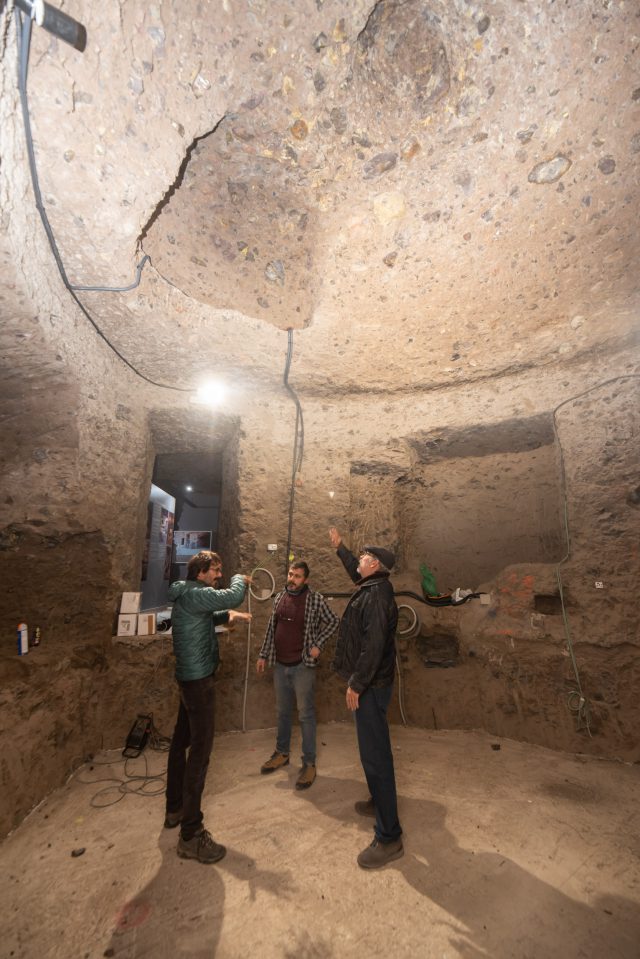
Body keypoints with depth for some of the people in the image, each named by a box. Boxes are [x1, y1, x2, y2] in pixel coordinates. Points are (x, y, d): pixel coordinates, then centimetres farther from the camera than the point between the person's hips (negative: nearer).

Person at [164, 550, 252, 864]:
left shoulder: (187, 595, 11)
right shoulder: (193, 594, -22)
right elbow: (233, 596, -30)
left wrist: (227, 615, 7)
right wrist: (239, 579, -9)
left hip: (189, 676, 11)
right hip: (198, 679, -11)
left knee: (181, 740, 20)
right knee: (200, 748, -6)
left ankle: (175, 809, 36)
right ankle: (190, 835, 2)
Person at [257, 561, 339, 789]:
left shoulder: (315, 599, -12)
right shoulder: (279, 597, 2)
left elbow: (333, 622, -4)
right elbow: (271, 628, 9)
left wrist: (318, 644, -10)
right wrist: (263, 655, 10)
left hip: (302, 665, -5)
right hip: (280, 664, 5)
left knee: (306, 715, 5)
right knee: (282, 712, 19)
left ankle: (309, 764, 19)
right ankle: (282, 753, 37)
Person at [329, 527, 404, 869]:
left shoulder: (376, 593, -23)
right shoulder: (372, 586, 7)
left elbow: (373, 644, -28)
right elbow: (355, 572, 30)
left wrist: (356, 684, -22)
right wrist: (339, 546, 36)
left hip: (371, 686, -10)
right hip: (370, 683, 10)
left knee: (374, 753, -2)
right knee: (373, 748, 24)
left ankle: (389, 837, 9)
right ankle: (380, 801, 41)